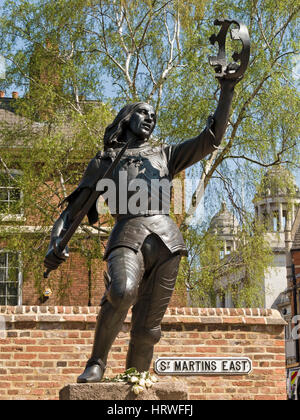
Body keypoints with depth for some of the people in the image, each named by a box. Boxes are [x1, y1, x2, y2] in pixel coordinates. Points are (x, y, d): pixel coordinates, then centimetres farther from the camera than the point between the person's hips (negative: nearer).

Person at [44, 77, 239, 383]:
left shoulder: (164, 155, 30)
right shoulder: (103, 162, 23)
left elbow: (210, 139, 24)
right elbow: (72, 210, 19)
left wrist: (226, 93, 17)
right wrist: (55, 244, 1)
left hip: (165, 238, 3)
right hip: (128, 234, -3)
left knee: (147, 327, -3)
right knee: (122, 292, -34)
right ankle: (96, 363, -17)